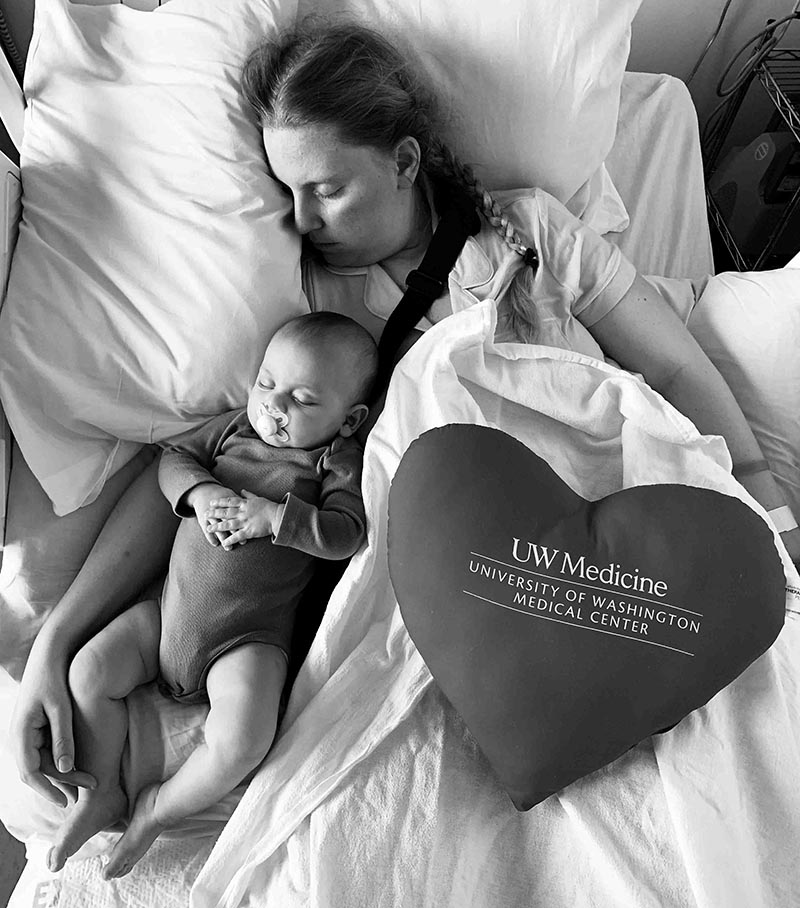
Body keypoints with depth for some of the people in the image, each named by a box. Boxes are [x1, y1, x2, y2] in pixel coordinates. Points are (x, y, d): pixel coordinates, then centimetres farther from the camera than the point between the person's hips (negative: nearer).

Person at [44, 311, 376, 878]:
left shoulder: (339, 460, -7)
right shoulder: (235, 427, 7)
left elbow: (345, 534, -16)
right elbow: (174, 459, 9)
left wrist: (273, 514, -24)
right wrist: (200, 491, -11)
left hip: (248, 636, -5)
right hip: (171, 606, 5)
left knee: (241, 743, -20)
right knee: (89, 671, 1)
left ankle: (161, 806, 12)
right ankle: (101, 792, 23)